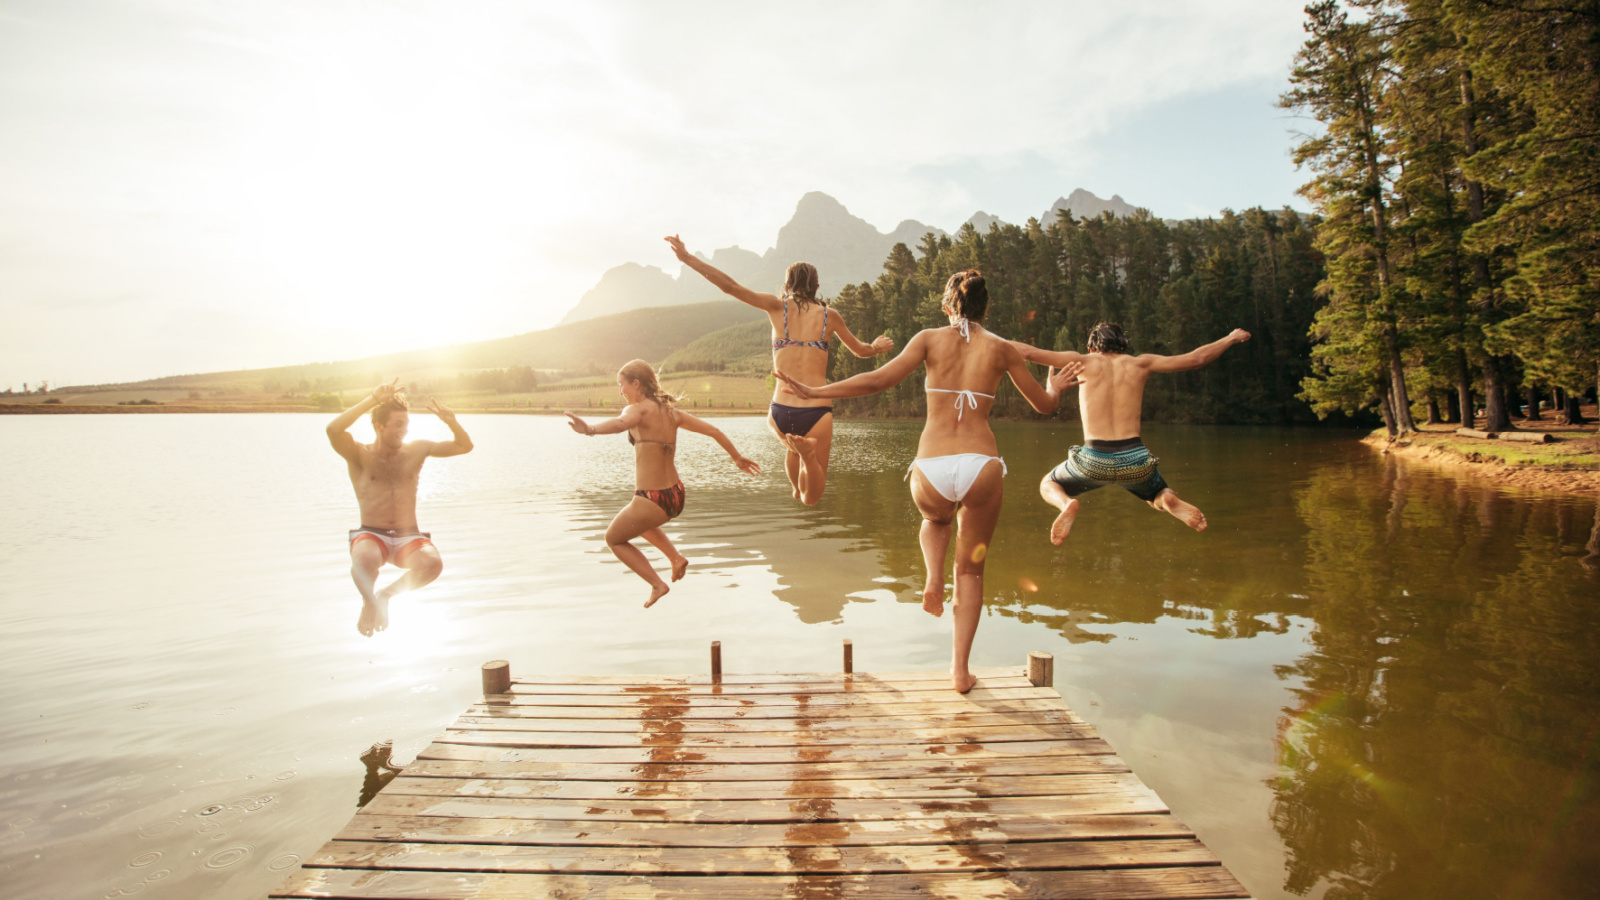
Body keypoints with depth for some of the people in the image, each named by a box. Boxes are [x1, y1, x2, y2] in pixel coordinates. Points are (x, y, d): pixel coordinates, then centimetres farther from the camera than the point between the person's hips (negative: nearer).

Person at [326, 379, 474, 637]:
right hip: (371, 535, -2)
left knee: (433, 563, -31)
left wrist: (450, 421, -10)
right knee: (364, 559, -39)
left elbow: (465, 446, 10)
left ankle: (387, 595, 1)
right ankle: (369, 601, -2)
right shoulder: (359, 455, 2)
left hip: (408, 537, 2)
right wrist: (373, 400, -21)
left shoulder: (416, 450, 10)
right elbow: (334, 430, -19)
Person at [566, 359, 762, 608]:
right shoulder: (670, 411, 6)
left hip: (651, 500, -8)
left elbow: (620, 423, -39)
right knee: (637, 522, 38)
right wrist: (738, 458, 21)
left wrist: (590, 429, -58)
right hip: (676, 496, 8)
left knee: (614, 538, 21)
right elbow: (713, 431, 9)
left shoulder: (639, 409, -15)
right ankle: (676, 557, 23)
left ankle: (657, 585, 11)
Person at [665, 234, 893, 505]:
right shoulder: (829, 315, 10)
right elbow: (861, 351, 24)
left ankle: (795, 489, 41)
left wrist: (687, 257, 6)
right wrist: (877, 347, 47)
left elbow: (730, 286, 0)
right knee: (811, 498, 7)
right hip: (818, 412, -2)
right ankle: (808, 452, -21)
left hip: (781, 413, 2)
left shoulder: (777, 308, 6)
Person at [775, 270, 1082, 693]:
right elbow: (1044, 404, 17)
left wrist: (813, 392, 1)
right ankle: (960, 669, 16)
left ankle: (934, 579, 13)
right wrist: (1056, 387, 41)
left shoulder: (930, 339, 6)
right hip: (981, 467, 0)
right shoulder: (1003, 349, 8)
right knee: (971, 571, 18)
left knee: (935, 518, 39)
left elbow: (877, 380, -5)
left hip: (931, 471, 0)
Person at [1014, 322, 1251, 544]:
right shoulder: (1140, 364, 11)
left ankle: (1066, 503, -12)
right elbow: (1195, 359, 14)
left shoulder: (1084, 362, 7)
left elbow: (1029, 352, 3)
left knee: (1048, 485, 26)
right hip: (1135, 460, 2)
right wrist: (1230, 339, 30)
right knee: (1160, 495, 33)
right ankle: (1171, 501, -6)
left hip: (1094, 460, -2)